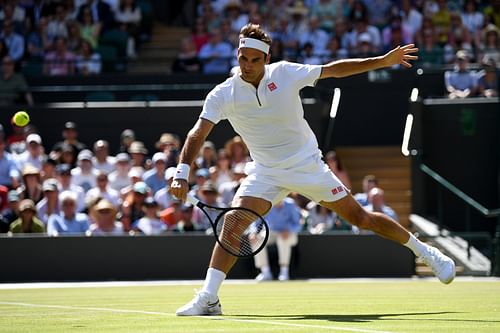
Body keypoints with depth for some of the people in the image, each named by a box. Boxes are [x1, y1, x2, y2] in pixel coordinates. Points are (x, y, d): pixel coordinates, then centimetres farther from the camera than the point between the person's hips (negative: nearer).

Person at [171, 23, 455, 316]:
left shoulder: (286, 73, -11)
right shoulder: (222, 95, -11)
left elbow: (333, 69, 0)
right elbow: (198, 134, -18)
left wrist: (382, 61, -1)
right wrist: (182, 173, -34)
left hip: (308, 166, -1)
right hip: (265, 173, 1)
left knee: (360, 217, 2)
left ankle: (422, 250, 22)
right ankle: (208, 299, -20)